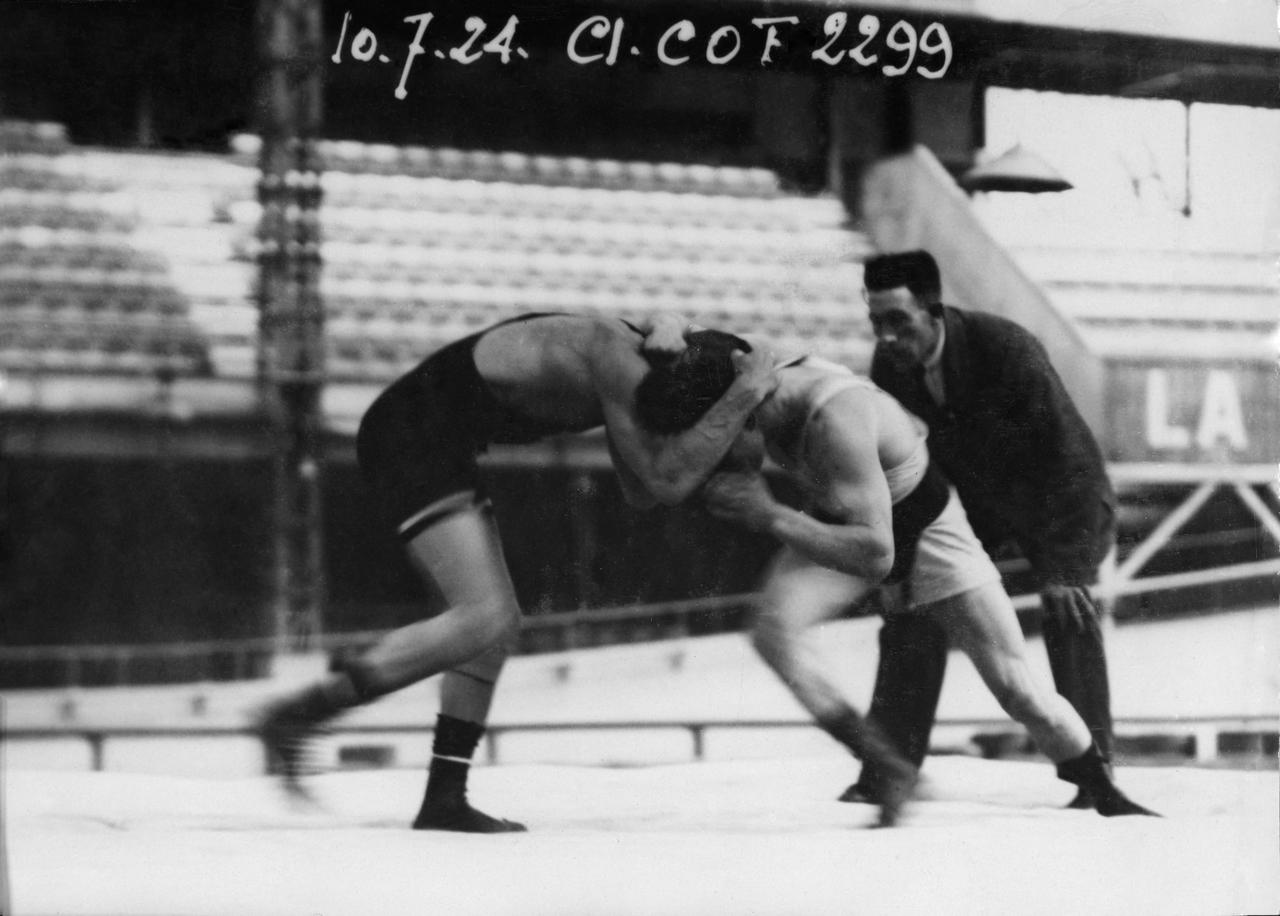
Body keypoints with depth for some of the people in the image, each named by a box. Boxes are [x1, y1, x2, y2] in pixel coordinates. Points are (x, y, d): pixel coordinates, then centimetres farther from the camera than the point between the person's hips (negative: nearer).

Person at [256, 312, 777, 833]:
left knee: (498, 621, 9)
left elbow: (640, 490, 17)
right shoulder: (618, 359, -18)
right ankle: (301, 713, -17)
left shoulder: (633, 356, 12)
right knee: (484, 619, -18)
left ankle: (444, 800, 9)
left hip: (431, 444, 10)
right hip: (411, 435, -10)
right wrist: (747, 394, -18)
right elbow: (668, 483, -23)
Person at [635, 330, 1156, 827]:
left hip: (927, 530, -5)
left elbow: (875, 555, -45)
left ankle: (1105, 796, 24)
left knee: (1011, 680, 0)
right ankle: (886, 766, -15)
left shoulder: (837, 420, -42)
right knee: (775, 627, -24)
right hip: (839, 521, 5)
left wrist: (770, 516, -45)